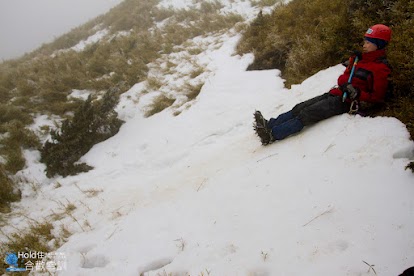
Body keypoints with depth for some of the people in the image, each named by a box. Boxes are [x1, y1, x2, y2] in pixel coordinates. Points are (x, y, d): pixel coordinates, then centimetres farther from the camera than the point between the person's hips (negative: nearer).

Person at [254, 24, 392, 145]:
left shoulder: (380, 68, -8)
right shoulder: (358, 58, 16)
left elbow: (377, 97, -10)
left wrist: (357, 94, -22)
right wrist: (344, 84, 3)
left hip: (346, 101, -8)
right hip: (335, 93, 8)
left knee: (308, 114, -22)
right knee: (300, 108, -7)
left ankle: (272, 135, -27)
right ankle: (269, 125, -14)